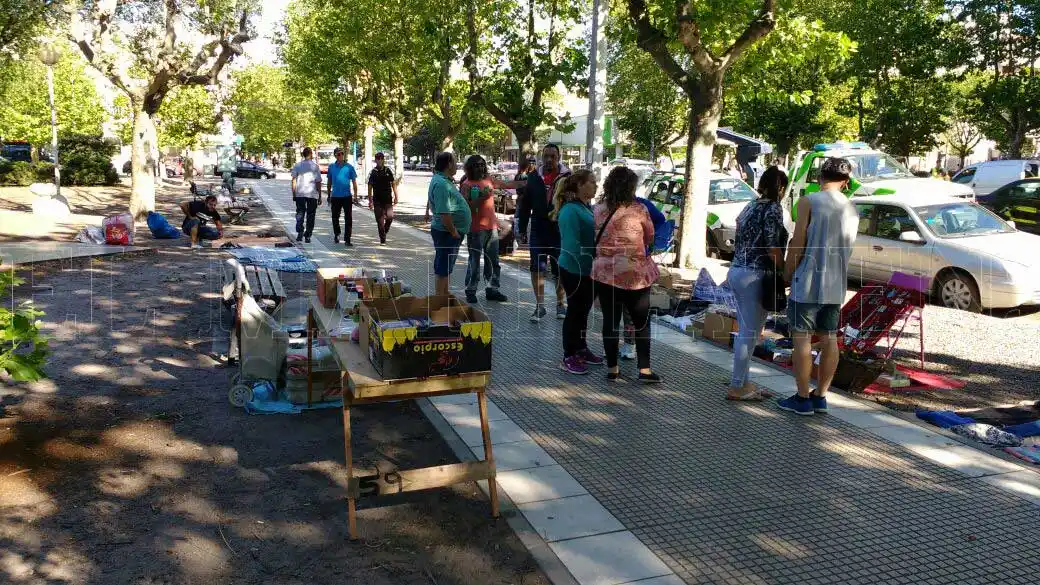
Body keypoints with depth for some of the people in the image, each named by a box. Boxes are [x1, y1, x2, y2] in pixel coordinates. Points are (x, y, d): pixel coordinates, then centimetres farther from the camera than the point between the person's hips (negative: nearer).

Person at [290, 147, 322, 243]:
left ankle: (300, 231, -11)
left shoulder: (297, 165, 4)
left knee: (300, 214, 9)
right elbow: (318, 182, -2)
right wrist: (320, 197, 4)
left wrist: (294, 194, 10)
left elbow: (293, 181, 3)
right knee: (310, 216, 7)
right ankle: (307, 236, 7)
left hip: (299, 194, 1)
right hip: (312, 194, -1)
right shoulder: (315, 166, -2)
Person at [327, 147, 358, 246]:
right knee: (335, 217, 12)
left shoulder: (349, 167, 0)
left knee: (348, 219, -4)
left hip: (347, 196, -2)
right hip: (335, 196, 2)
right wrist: (328, 195, 16)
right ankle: (336, 234, 34)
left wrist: (355, 196, -2)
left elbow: (354, 182, 4)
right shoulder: (331, 167, 7)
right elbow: (329, 182, 16)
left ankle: (347, 239, -1)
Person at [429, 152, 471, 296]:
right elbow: (444, 213, -27)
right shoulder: (441, 184, -22)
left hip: (451, 232, 11)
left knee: (447, 268, 19)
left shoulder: (445, 181, 13)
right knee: (442, 269, -2)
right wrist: (454, 232, -20)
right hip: (446, 232, -11)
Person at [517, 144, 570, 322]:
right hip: (538, 231, 2)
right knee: (536, 269, -2)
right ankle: (540, 305, 7)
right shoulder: (534, 177, 5)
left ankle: (560, 304, 24)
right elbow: (525, 205, 9)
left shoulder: (567, 177, -3)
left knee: (560, 271, 8)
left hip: (560, 232, -2)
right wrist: (522, 230, 6)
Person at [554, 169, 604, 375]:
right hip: (575, 272, -9)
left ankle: (581, 349, 32)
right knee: (575, 311, 0)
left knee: (583, 311, 18)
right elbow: (572, 244, -23)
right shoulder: (571, 210, -19)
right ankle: (569, 357, 10)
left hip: (590, 271, 9)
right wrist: (588, 268, -24)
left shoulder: (588, 208, 10)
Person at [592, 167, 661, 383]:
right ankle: (644, 370, 12)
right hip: (634, 273, -3)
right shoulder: (639, 210, -8)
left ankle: (612, 369, 13)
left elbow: (595, 238, 8)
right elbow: (650, 238, 4)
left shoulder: (598, 210, 1)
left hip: (604, 272, 3)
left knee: (610, 321, 9)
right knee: (642, 323, 10)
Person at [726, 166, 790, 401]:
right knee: (750, 334, -2)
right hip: (755, 275, -9)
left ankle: (742, 382, 22)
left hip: (737, 271, 9)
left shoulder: (750, 206, 14)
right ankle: (736, 387, 4)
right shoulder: (773, 208, -10)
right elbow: (773, 249, -16)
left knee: (745, 331, 15)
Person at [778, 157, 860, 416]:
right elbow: (845, 249, 12)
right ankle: (820, 396, 18)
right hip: (836, 286, 6)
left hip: (808, 281, -6)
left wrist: (787, 274, 0)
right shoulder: (852, 210, 10)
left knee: (802, 339, 1)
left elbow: (798, 243, -11)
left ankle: (803, 399, 5)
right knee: (830, 339, 11)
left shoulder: (809, 201, -8)